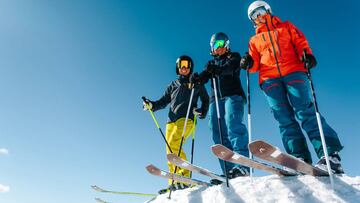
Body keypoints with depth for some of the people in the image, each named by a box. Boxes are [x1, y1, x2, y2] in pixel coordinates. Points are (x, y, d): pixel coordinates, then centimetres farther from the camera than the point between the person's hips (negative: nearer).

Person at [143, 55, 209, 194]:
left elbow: (205, 100, 18)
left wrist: (202, 113, -1)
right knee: (170, 153, -1)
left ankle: (184, 176, -23)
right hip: (171, 121, 5)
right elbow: (164, 101, 21)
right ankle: (173, 183, 3)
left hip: (186, 119, -5)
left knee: (173, 145, -26)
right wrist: (151, 105, 2)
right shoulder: (173, 85, 26)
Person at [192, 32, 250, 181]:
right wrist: (198, 79, -17)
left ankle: (241, 165, -33)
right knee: (218, 132, -9)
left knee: (233, 124, -26)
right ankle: (229, 170, -13)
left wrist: (218, 70, -30)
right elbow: (205, 75, 8)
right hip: (216, 98, 4)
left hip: (233, 95, -4)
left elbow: (231, 68, -7)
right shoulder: (211, 63, 29)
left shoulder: (234, 56, 17)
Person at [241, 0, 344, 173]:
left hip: (293, 71, -1)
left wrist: (307, 54, -9)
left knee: (305, 111, -18)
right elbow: (256, 62, 17)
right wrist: (249, 63, -7)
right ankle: (301, 159, -17)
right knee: (285, 119, -12)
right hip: (270, 79, 2)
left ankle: (330, 154, -20)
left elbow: (300, 42, 13)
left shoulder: (286, 27, 26)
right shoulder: (254, 40, 28)